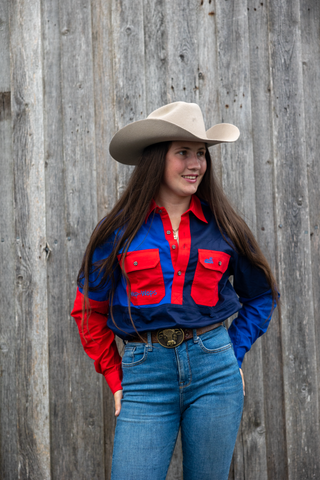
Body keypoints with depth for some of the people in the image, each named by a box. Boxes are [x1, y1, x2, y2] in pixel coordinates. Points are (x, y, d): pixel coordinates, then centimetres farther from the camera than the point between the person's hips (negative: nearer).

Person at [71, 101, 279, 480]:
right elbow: (89, 309, 7)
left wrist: (233, 353, 7)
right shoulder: (121, 228, 1)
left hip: (214, 369, 2)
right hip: (145, 373, -1)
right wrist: (115, 377, 4)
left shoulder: (222, 225, 6)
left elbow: (261, 295, 17)